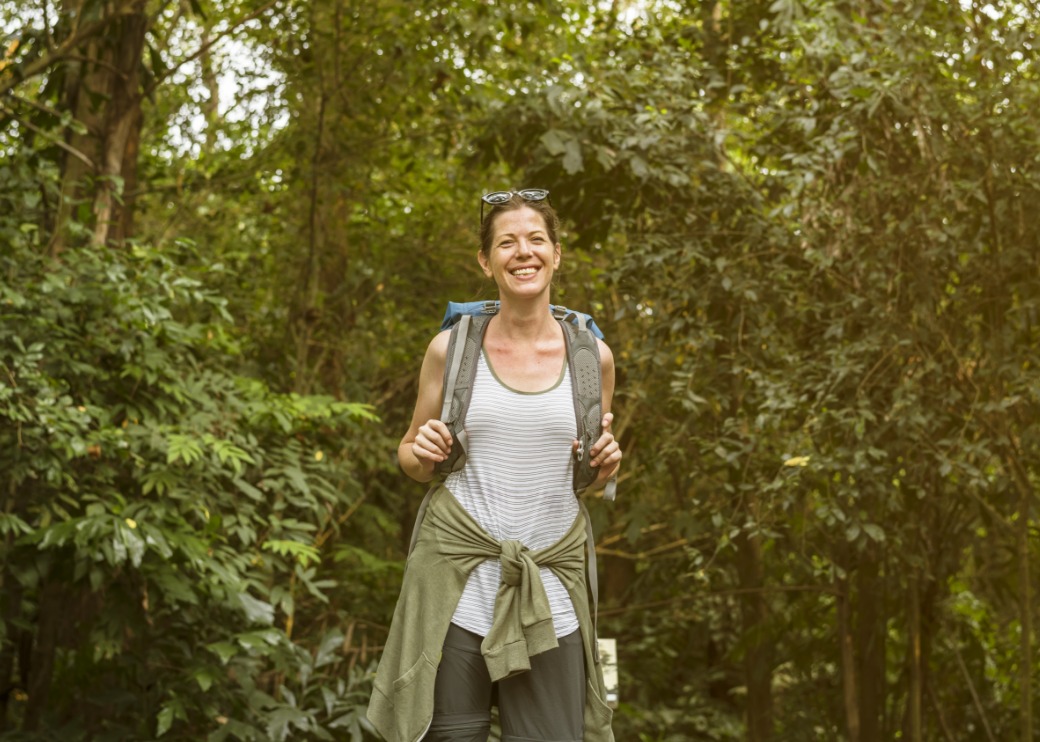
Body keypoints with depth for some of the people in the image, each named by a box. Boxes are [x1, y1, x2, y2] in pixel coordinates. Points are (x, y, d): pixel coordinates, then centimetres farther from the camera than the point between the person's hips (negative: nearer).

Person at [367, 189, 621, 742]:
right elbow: (411, 460, 14)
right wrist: (422, 455, -9)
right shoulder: (452, 349, 3)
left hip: (549, 582, 1)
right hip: (456, 574, -1)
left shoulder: (592, 357, 6)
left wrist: (604, 466, -3)